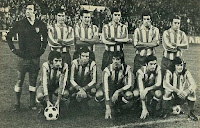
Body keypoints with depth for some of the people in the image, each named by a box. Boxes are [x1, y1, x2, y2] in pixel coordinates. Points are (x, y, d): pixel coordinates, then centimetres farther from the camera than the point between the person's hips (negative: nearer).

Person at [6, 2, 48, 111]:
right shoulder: (19, 24, -3)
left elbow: (45, 38, 20)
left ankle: (32, 103, 17)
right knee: (20, 81, 3)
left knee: (33, 81, 8)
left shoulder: (41, 24, 2)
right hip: (23, 57, -1)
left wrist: (42, 49, 11)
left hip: (35, 57, 2)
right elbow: (9, 37, 8)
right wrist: (13, 49, 3)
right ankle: (17, 103, 13)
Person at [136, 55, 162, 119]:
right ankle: (145, 109, -2)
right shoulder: (140, 72, -30)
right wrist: (144, 109, -41)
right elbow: (141, 91, -35)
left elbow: (158, 83, -24)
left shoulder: (157, 69, -23)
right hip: (143, 88, -1)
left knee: (158, 94, -31)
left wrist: (147, 89, -44)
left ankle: (152, 108, -3)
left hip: (152, 87, 1)